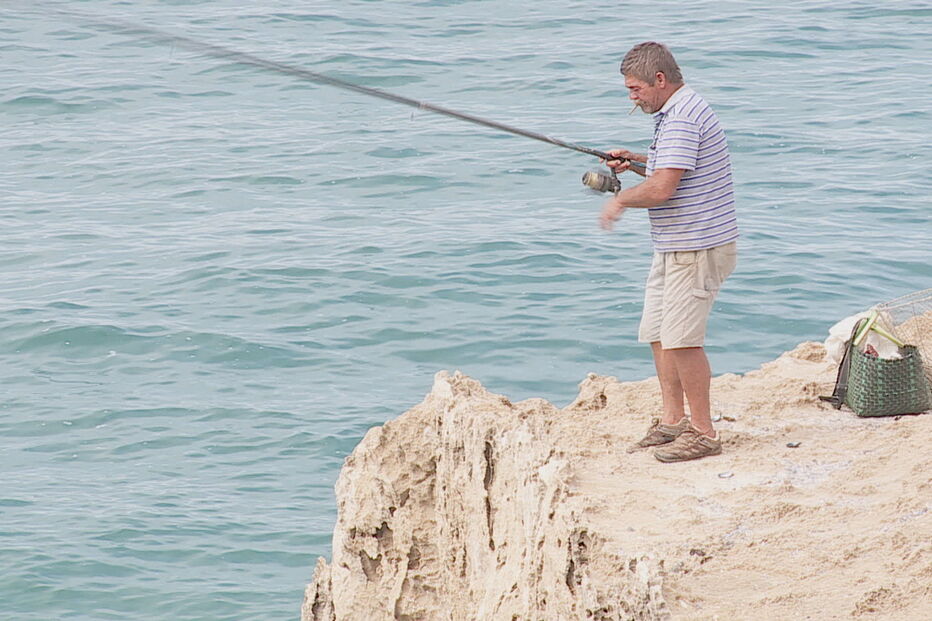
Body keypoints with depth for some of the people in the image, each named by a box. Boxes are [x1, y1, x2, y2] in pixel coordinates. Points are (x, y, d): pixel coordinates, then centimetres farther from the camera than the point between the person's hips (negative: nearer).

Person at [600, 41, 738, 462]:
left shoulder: (682, 119, -20)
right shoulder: (672, 114, 16)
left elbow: (661, 188, -27)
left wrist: (620, 200, -10)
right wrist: (637, 161, 16)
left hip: (696, 248, -11)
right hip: (673, 247, 11)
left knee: (681, 339, -10)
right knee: (658, 333, 13)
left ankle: (702, 432, -5)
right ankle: (672, 421, 20)